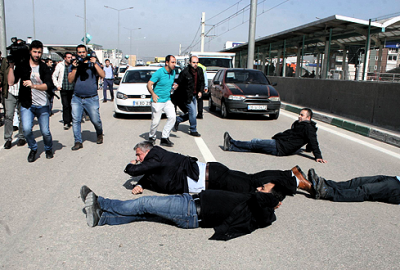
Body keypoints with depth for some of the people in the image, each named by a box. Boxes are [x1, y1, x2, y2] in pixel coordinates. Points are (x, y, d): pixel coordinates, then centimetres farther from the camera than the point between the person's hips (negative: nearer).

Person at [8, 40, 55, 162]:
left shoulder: (44, 68, 0)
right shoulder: (22, 66, 1)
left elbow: (49, 85, -13)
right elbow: (11, 82, -5)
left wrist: (33, 85, -28)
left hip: (43, 105, 0)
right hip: (27, 105, 0)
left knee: (45, 131, 0)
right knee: (26, 129, -14)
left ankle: (49, 149, 31)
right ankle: (33, 149, 15)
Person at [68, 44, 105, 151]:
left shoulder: (93, 63, 5)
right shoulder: (73, 65, 10)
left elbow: (102, 75, -8)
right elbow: (70, 80, 0)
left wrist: (95, 64, -14)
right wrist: (75, 68, -10)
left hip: (91, 99, -2)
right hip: (77, 98, 2)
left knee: (96, 120, 1)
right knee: (75, 120, -6)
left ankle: (99, 134, 31)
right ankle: (78, 142, 2)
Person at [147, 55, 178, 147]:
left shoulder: (173, 72, 6)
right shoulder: (159, 73, -14)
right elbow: (149, 84, -17)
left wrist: (173, 86, 0)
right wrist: (153, 94, -35)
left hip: (167, 100, 6)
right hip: (157, 101, -6)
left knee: (172, 117, -12)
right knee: (155, 122, 0)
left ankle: (165, 137, -2)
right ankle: (151, 137, 26)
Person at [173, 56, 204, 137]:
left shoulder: (200, 71, 1)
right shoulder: (185, 72, -17)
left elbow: (202, 82, 15)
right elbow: (178, 84, -11)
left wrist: (200, 91, 0)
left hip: (194, 95, 7)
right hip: (187, 96, -7)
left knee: (191, 113, 11)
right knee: (192, 112, -8)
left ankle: (177, 120, 32)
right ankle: (193, 130, 8)